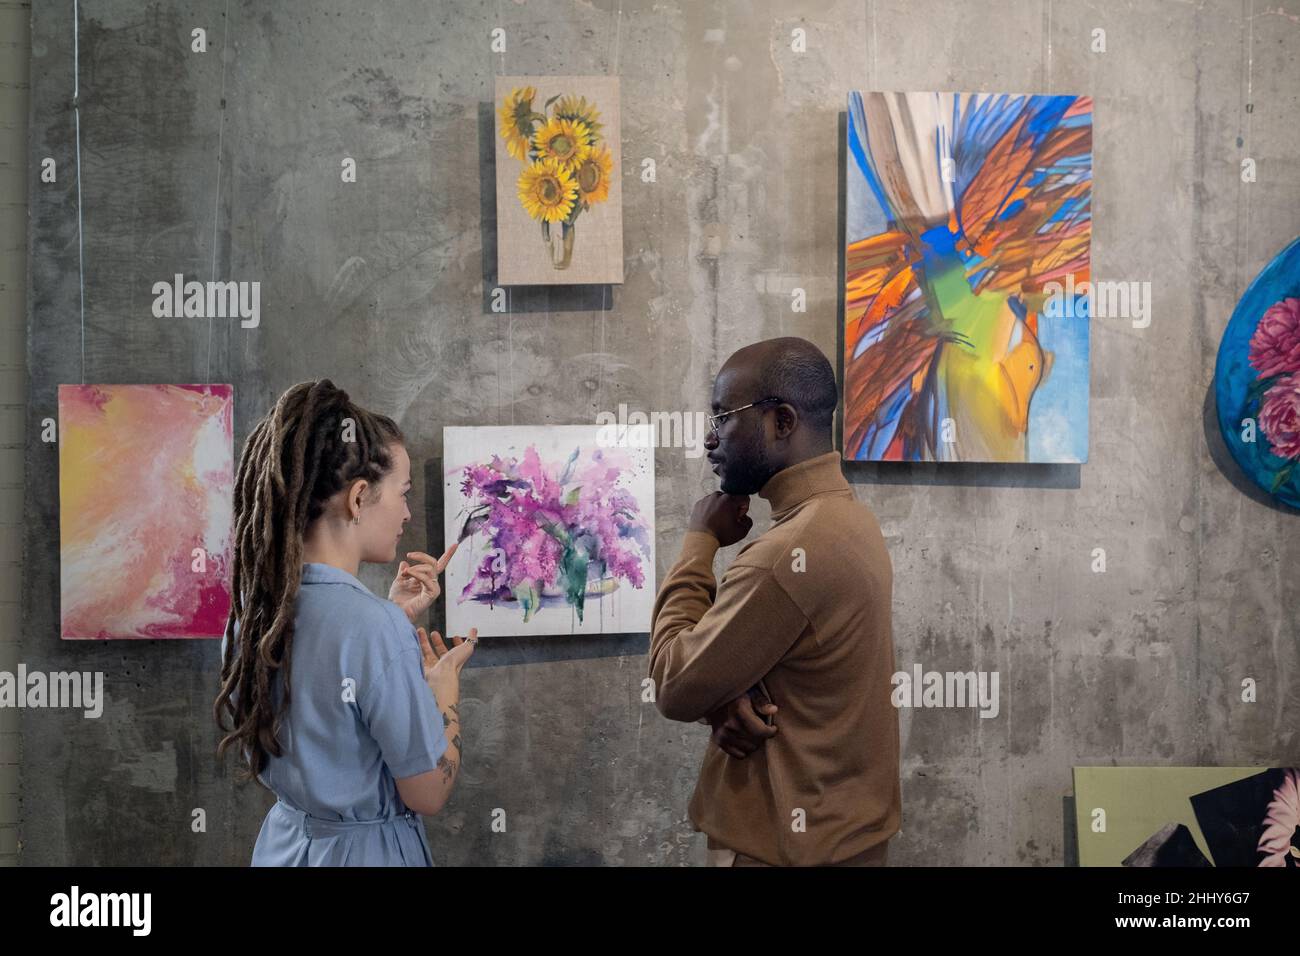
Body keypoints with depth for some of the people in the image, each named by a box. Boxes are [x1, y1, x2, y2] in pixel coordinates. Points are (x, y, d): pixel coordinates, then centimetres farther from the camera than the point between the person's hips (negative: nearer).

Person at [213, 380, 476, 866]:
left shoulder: (256, 604, -3)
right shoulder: (374, 625, -26)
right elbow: (427, 794, -18)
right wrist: (445, 682, -4)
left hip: (284, 842, 7)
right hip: (363, 851, -7)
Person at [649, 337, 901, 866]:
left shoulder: (790, 553, -27)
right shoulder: (847, 516, 5)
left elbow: (674, 687, -18)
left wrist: (699, 542, -10)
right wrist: (723, 699, -15)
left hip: (789, 846, -9)